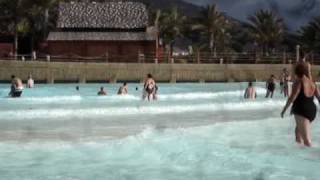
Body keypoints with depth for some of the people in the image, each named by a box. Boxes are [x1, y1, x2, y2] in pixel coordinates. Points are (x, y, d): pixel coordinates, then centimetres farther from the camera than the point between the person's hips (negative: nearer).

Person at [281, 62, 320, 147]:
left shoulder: (298, 82, -11)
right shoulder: (312, 83, 9)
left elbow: (292, 97, -16)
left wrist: (284, 109, -7)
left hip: (301, 111, -8)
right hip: (312, 110, 8)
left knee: (306, 139, -9)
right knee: (298, 130, 29)